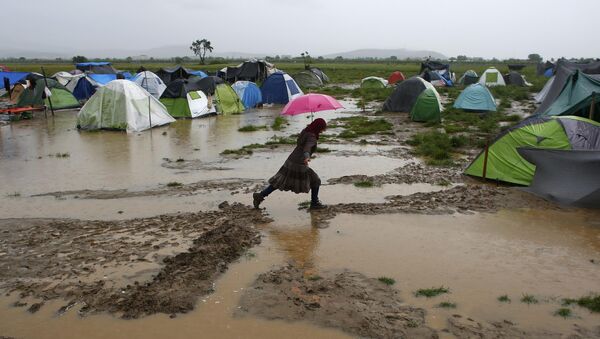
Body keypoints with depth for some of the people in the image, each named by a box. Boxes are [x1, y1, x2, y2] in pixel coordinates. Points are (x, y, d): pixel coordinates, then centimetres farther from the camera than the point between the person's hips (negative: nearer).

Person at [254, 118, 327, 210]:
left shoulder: (305, 131, 9)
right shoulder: (312, 138, -16)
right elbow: (307, 148, -37)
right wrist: (307, 157, -57)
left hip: (290, 161, 8)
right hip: (300, 165, -8)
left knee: (280, 182, 13)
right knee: (315, 181, 11)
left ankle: (260, 196, 9)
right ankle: (314, 203, 18)